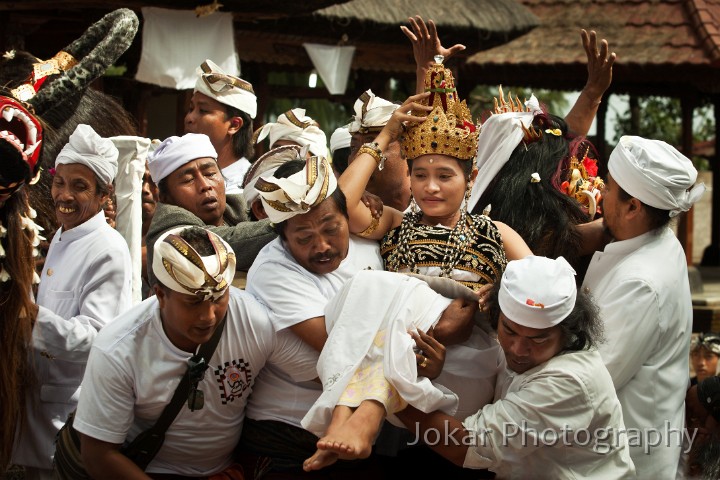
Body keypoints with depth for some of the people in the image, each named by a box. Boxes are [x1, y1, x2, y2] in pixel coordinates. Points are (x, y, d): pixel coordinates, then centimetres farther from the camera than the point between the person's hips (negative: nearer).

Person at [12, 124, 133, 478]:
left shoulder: (108, 250, -16)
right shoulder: (60, 237, 12)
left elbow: (98, 337, -24)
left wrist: (34, 316, -36)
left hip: (78, 410, -8)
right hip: (40, 404, 8)